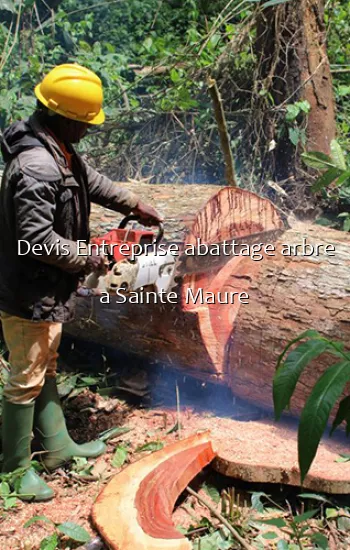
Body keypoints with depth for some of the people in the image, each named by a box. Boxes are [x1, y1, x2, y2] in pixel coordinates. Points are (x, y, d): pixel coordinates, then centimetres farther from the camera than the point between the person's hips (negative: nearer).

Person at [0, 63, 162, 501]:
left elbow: (91, 181, 22)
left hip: (45, 289, 10)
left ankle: (57, 445, 39)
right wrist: (88, 259, -15)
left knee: (45, 369, 21)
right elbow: (37, 239, -29)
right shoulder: (37, 166, -27)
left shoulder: (59, 149, 5)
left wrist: (134, 205, 24)